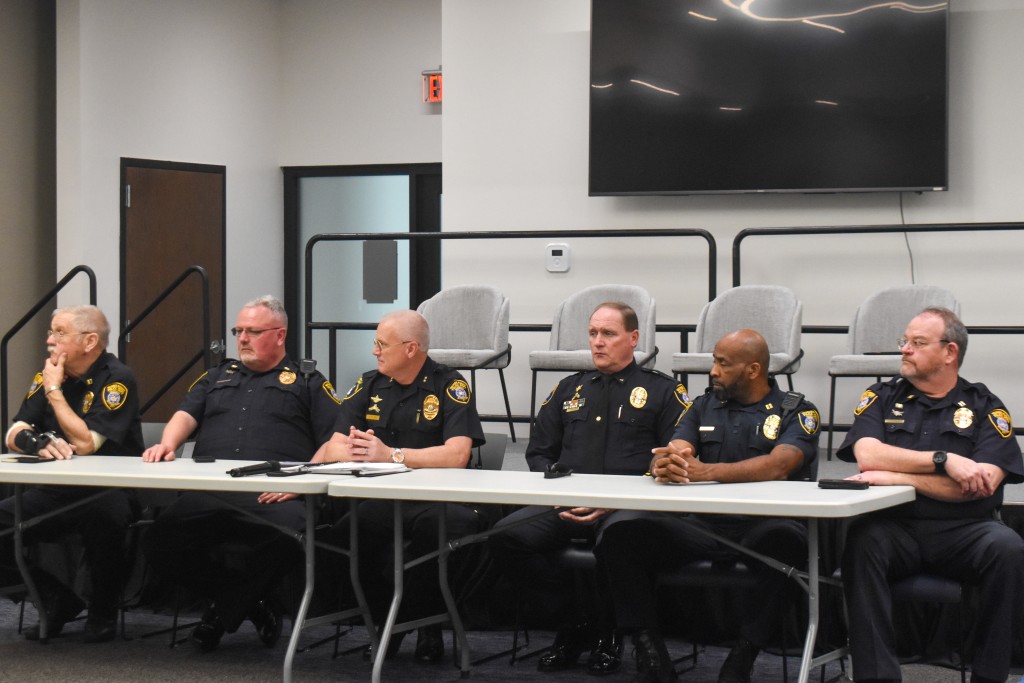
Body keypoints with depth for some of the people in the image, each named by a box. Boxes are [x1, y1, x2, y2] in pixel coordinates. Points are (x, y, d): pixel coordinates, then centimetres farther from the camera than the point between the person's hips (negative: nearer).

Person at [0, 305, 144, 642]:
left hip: (106, 490, -6)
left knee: (104, 515, -39)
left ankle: (103, 612, -12)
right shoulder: (49, 374, 9)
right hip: (54, 493, 6)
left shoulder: (117, 380, -11)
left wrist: (55, 390, -13)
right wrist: (38, 443, -21)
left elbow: (85, 442, -21)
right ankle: (57, 601, 1)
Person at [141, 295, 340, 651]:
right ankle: (249, 602, -8)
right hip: (208, 495, 3)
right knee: (159, 541, -26)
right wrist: (167, 445, -4)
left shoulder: (308, 382, 18)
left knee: (288, 530, -38)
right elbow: (186, 415, 19)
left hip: (273, 497, -3)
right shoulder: (218, 377, 32)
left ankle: (224, 610, -13)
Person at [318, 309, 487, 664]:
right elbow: (334, 449, 6)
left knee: (434, 526, -38)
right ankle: (384, 617, -1)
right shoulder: (368, 385, 13)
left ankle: (427, 622, -10)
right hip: (379, 499, 4)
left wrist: (391, 454, -20)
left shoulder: (450, 386, -1)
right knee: (335, 533, -27)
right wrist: (356, 452, -18)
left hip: (435, 498, -4)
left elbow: (457, 454, -15)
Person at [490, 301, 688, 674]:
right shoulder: (569, 389, 24)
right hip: (563, 506, 4)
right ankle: (579, 614, -3)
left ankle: (607, 632, -9)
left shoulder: (663, 391, 10)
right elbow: (538, 452, 23)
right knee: (506, 536, -24)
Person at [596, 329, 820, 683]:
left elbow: (779, 465, -15)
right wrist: (664, 465, -21)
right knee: (622, 532, -21)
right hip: (702, 525, 4)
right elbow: (662, 457, 6)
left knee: (785, 538, -39)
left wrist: (704, 471, -28)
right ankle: (650, 652, -17)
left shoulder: (796, 411, 5)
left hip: (762, 525, -4)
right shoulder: (704, 408, 20)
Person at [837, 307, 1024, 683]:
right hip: (896, 527, 1)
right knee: (863, 541, -32)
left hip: (963, 530, 0)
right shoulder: (882, 398, 14)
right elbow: (868, 455, -6)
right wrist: (946, 461, -15)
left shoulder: (985, 407, 8)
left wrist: (900, 478, -12)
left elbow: (985, 483, -8)